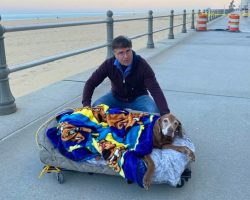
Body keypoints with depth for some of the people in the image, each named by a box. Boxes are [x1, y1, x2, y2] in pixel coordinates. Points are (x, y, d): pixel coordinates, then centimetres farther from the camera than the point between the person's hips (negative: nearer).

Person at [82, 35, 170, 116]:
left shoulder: (142, 65, -26)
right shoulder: (109, 64, -19)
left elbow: (155, 90, -33)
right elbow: (90, 83, -14)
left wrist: (165, 114, -45)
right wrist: (86, 104, -30)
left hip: (138, 98, -2)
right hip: (116, 97, 2)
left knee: (154, 112, -30)